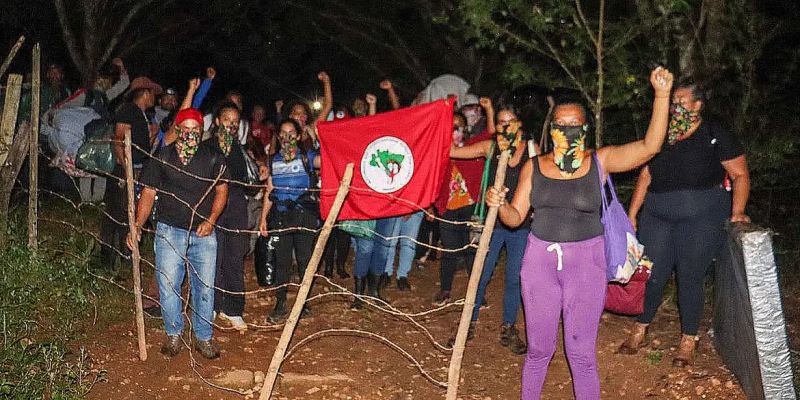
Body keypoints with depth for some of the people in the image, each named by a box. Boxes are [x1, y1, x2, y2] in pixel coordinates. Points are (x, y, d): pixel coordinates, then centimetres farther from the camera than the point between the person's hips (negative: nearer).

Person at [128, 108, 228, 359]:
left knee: (205, 287, 4)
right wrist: (137, 226, -6)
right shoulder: (162, 157, 2)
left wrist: (210, 220, -7)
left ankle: (204, 338, 19)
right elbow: (148, 193, 4)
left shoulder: (213, 156, 3)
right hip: (169, 230, 0)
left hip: (203, 232, 1)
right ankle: (174, 336, 19)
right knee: (168, 285, 0)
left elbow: (221, 190, 6)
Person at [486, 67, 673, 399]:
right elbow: (515, 217, 4)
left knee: (582, 353, 4)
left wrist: (662, 95, -21)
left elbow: (650, 145, -14)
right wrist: (499, 205, -18)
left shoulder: (600, 161, -2)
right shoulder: (534, 166, 2)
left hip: (586, 262, -1)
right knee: (539, 348, 12)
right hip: (540, 260, 2)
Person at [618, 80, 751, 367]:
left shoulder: (715, 136, -2)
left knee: (690, 278, 1)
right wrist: (632, 214, 10)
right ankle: (640, 329, 26)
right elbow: (646, 176, 14)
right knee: (653, 275, 5)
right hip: (656, 217, 4)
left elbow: (740, 174, -3)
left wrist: (737, 211, -16)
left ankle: (689, 340, 19)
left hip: (700, 219, -4)